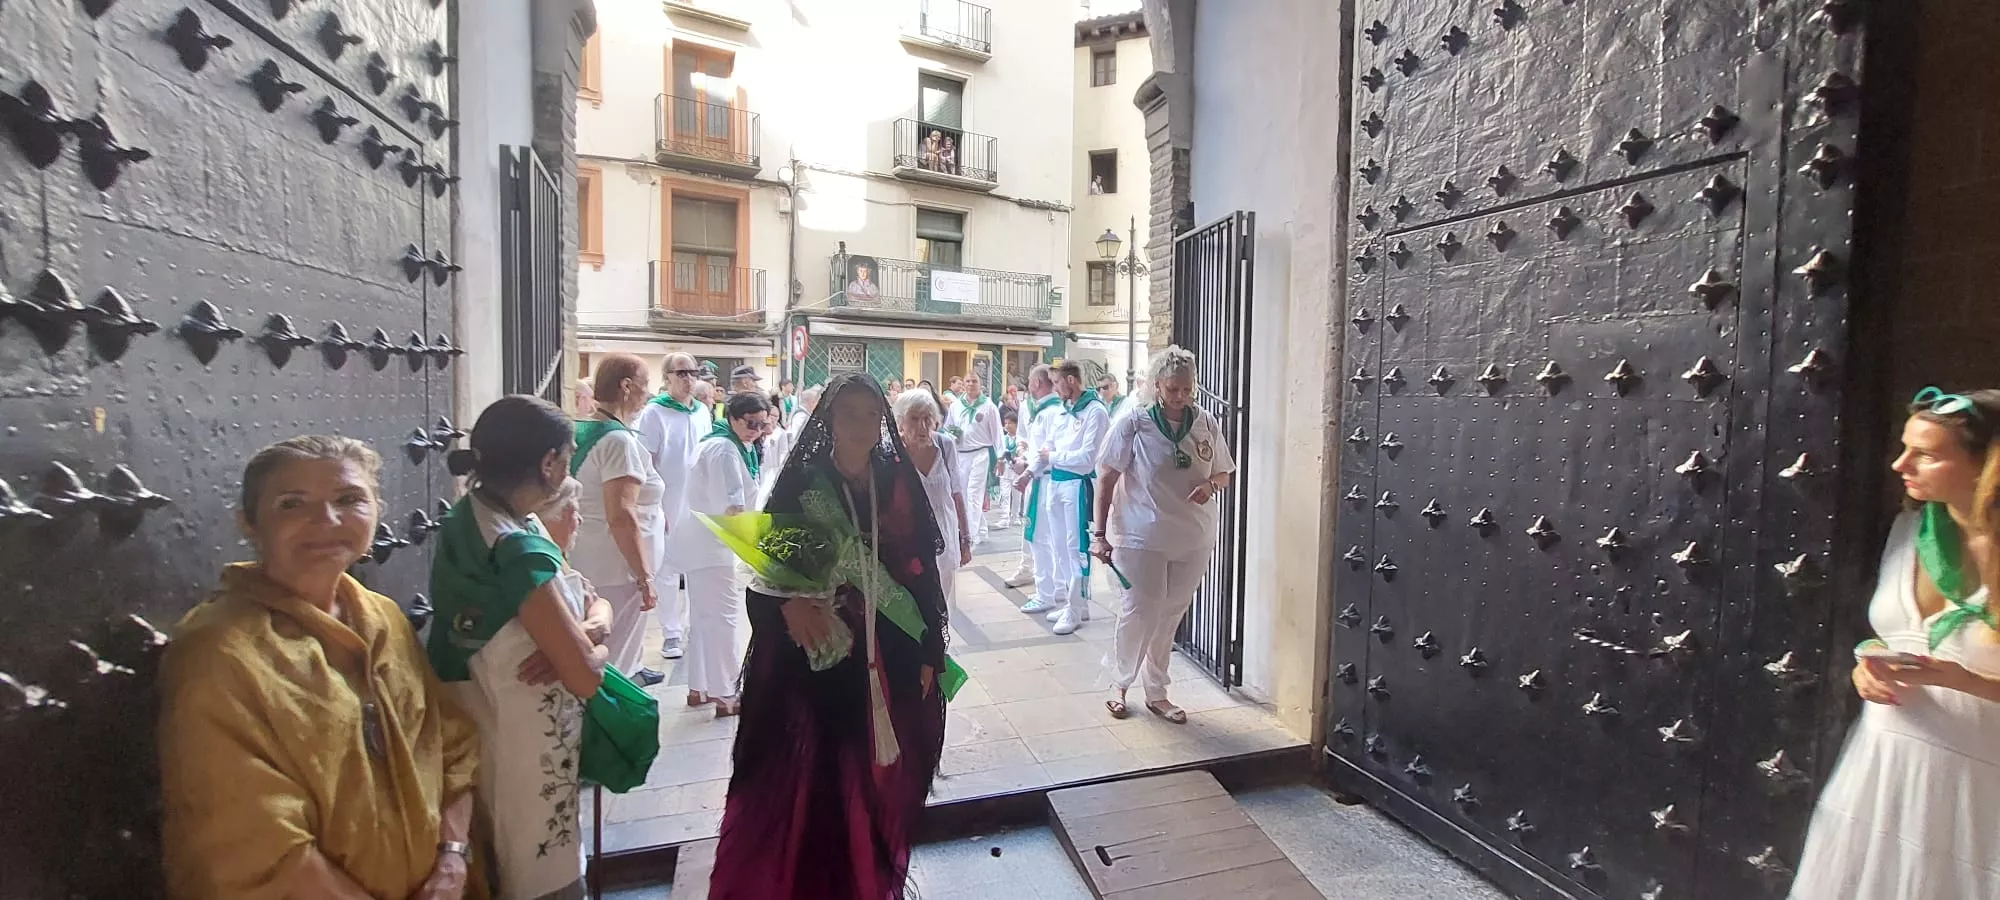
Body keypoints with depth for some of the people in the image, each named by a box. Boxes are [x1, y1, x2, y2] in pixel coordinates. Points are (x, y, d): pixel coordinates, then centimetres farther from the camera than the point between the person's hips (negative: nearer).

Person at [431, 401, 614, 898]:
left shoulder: (471, 516, 0)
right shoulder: (519, 549, -28)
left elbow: (595, 601, 4)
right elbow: (586, 676, -27)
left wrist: (592, 626, -16)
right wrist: (594, 644, -7)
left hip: (491, 732, 9)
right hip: (521, 749, -9)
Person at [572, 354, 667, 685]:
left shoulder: (582, 430, 9)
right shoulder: (619, 440, -20)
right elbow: (621, 517, -27)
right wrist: (645, 576, -24)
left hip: (587, 560, 10)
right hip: (616, 569, -10)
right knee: (614, 658, 0)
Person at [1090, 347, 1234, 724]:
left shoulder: (1207, 424, 2)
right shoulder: (1133, 424, -9)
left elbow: (1224, 473, 14)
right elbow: (1106, 479, -7)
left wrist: (1211, 485, -9)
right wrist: (1099, 533, -10)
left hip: (1193, 537, 4)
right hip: (1142, 536, -4)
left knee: (1171, 614, 13)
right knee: (1141, 610, 2)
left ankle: (1156, 693, 30)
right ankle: (1120, 684, 26)